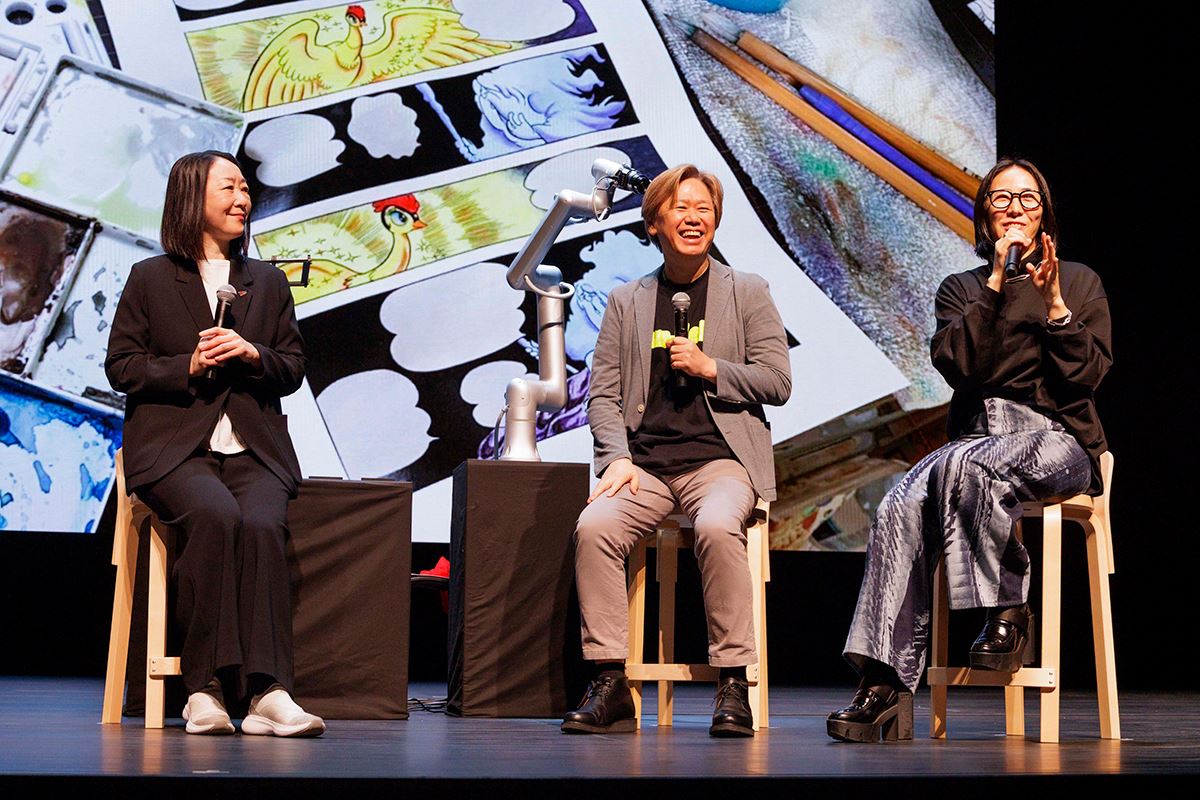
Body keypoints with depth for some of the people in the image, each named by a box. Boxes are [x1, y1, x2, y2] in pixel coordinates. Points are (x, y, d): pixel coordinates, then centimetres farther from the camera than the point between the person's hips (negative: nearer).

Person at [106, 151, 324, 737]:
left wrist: (253, 355, -5)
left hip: (254, 447, 2)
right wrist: (189, 366, -9)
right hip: (174, 446, -2)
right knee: (216, 517, -34)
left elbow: (293, 369, 17)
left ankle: (267, 692, -38)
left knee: (262, 525, -30)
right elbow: (121, 366, 6)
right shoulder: (150, 278, 12)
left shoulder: (267, 282, 21)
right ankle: (204, 688, -32)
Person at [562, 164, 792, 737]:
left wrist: (710, 368, -7)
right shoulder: (626, 302, 17)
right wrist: (617, 457, -6)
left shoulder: (747, 293, 13)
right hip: (643, 461, 2)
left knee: (717, 527, -36)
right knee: (594, 526, -29)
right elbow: (602, 394, 12)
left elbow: (777, 383, 7)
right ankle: (609, 686, -23)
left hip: (719, 457, -2)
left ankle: (733, 686, -27)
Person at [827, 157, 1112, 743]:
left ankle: (1009, 616, -20)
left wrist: (1054, 304, -10)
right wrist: (995, 285, -6)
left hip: (1056, 438, -2)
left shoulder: (1079, 282, 14)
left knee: (963, 466, -38)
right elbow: (955, 364, -2)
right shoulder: (962, 289, 18)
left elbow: (1086, 376, 1)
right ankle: (885, 689, -36)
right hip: (975, 436, 3)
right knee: (900, 508, -30)